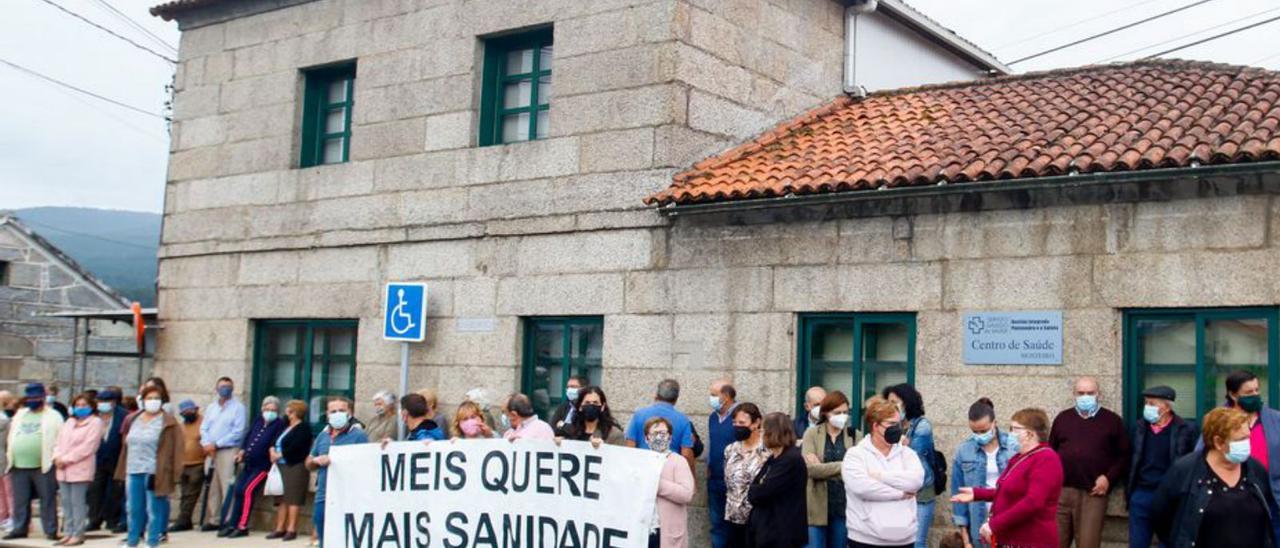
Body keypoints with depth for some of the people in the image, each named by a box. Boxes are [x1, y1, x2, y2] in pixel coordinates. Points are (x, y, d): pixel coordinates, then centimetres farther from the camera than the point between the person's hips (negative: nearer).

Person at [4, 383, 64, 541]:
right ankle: (19, 528, 19)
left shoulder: (53, 416, 2)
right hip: (19, 466, 5)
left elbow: (61, 438, -4)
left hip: (44, 466, -5)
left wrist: (56, 457, -13)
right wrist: (10, 459, 10)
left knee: (47, 500, -3)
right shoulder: (20, 415, 19)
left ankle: (51, 530, 0)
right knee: (20, 500, 10)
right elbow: (12, 437, 20)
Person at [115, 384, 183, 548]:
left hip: (154, 472, -5)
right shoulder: (133, 420, 14)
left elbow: (174, 450, -7)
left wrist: (172, 475, -12)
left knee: (154, 508, 0)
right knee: (134, 508, 13)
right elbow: (127, 446, 17)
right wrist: (124, 470, 13)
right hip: (133, 471, 5)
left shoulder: (168, 423, -5)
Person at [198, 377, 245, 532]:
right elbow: (204, 428, 12)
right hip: (210, 451, 6)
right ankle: (213, 520, 12)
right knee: (212, 487, 7)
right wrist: (207, 444, -8)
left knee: (227, 486, -10)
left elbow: (238, 432, -9)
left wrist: (217, 444, -12)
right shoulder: (210, 408, 19)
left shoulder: (238, 407, -1)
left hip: (228, 451, -6)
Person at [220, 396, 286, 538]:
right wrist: (242, 451, 10)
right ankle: (232, 524, 12)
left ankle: (243, 527, -11)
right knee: (238, 491, 3)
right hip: (248, 464, 7)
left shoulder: (279, 425, -7)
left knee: (248, 490, -17)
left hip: (263, 465, -7)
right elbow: (248, 437, 18)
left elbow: (276, 444, -15)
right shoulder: (258, 421, 12)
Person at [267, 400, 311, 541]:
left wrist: (280, 455, -11)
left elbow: (295, 447, -15)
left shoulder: (303, 427, -6)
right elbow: (275, 442, 16)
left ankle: (291, 529, -8)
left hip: (296, 467, -8)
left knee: (293, 498, -9)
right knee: (282, 498, 7)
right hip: (281, 466, 8)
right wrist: (272, 451, -4)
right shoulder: (286, 427, 20)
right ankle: (280, 528, 9)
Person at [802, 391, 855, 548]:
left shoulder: (853, 434, 4)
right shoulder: (812, 434, 1)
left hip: (843, 505, 2)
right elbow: (810, 468, -13)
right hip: (817, 506, -1)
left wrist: (824, 469, -14)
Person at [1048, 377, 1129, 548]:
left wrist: (1109, 478, -5)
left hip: (1093, 494, -2)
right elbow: (1050, 452, 17)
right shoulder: (1062, 418, 15)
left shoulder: (1112, 421, 8)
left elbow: (1124, 455, 7)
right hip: (1061, 491, 2)